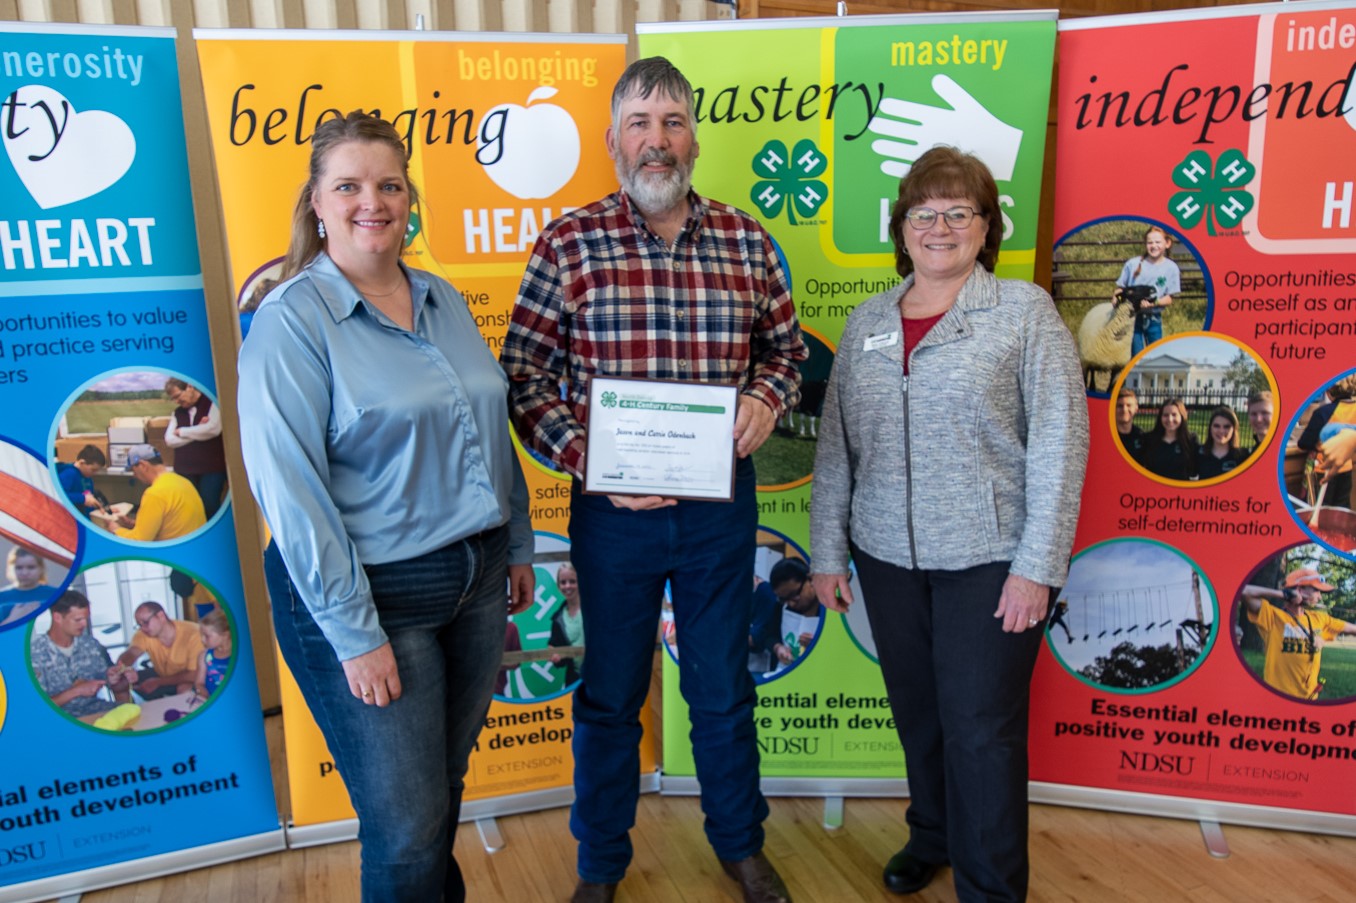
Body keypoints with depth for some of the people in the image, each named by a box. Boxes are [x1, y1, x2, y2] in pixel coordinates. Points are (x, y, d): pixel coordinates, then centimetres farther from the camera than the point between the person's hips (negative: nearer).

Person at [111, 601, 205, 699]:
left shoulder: (192, 634, -29)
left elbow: (194, 674, -25)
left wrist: (158, 682, -25)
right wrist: (122, 667, -52)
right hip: (162, 674, 6)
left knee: (185, 689, -36)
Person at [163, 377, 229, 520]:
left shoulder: (211, 403, -1)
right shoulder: (178, 413, 13)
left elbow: (213, 429, -17)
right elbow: (169, 440, 4)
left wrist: (181, 432, -3)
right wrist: (198, 432, -9)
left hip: (211, 468, -4)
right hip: (184, 470, 5)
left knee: (209, 507, -6)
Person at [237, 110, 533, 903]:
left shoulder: (445, 301, 7)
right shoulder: (291, 321, -13)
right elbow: (290, 489, -17)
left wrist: (518, 545, 15)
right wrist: (355, 633, -17)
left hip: (476, 580, 6)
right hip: (372, 597, -6)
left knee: (446, 784, 21)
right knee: (407, 824, 6)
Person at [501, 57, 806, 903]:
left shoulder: (746, 240, 0)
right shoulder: (570, 241, -6)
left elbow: (786, 346, 11)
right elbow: (523, 374, -6)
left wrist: (767, 398, -10)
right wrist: (587, 459, -17)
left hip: (721, 503, 2)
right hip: (613, 509, -1)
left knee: (724, 688, 19)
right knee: (611, 695, 15)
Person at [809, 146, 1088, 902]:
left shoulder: (1024, 311, -4)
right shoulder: (867, 322, 8)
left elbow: (1059, 442, -9)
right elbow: (836, 446, 9)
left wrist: (1037, 566, -13)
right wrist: (829, 551, 7)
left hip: (989, 559, -4)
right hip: (888, 558, 4)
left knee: (982, 726, 4)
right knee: (917, 713, 16)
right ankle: (933, 836, 40)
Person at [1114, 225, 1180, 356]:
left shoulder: (1171, 268, -1)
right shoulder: (1133, 264, -2)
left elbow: (1169, 298, -1)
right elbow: (1120, 288, 5)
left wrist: (1154, 303, -20)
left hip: (1154, 319, 1)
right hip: (1132, 316, -1)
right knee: (1136, 355, -4)